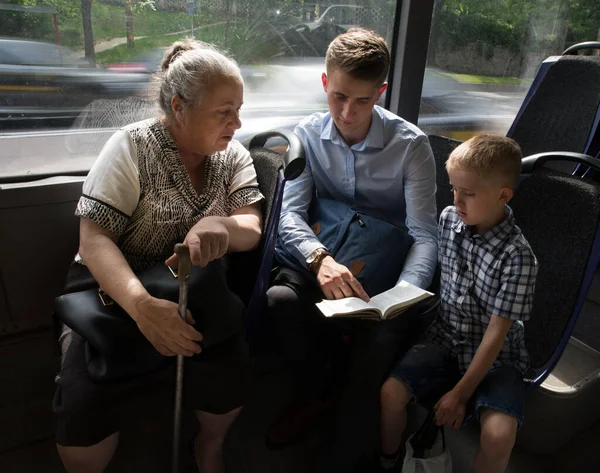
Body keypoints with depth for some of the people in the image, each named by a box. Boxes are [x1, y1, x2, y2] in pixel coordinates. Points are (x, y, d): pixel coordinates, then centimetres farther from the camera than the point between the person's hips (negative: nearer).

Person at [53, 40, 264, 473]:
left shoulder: (234, 155, 1)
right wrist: (142, 304, -37)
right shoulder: (132, 146, -11)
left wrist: (221, 226, -36)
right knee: (84, 403, -23)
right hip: (116, 289, -2)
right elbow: (94, 240, -18)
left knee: (230, 372, -22)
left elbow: (252, 230, -10)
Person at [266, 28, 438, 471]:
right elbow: (290, 213, -13)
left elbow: (425, 235, -14)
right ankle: (318, 391, 5)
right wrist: (320, 257, -35)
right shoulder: (308, 134, -5)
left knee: (382, 335, -30)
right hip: (325, 257, 2)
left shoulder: (411, 144, -12)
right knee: (280, 298, -28)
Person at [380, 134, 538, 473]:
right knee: (390, 393, -17)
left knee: (499, 433, -27)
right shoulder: (448, 219, -6)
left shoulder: (517, 256, -22)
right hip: (446, 341, 4)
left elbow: (496, 333, -19)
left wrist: (461, 393, -15)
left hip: (495, 357, -3)